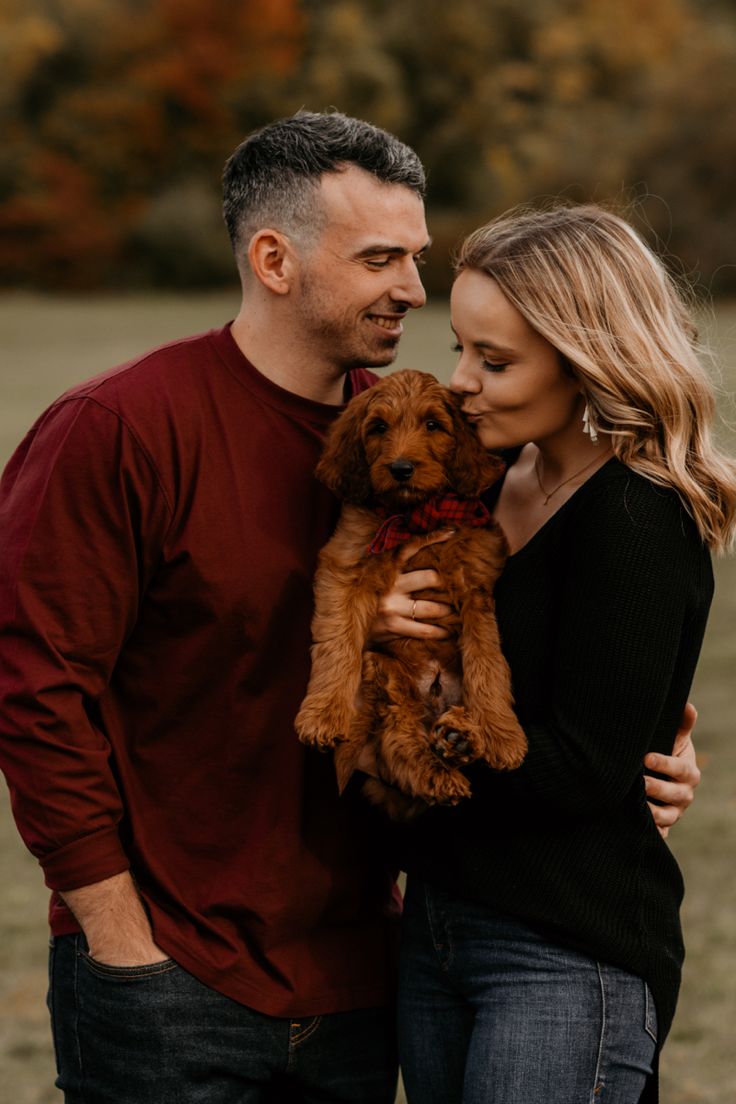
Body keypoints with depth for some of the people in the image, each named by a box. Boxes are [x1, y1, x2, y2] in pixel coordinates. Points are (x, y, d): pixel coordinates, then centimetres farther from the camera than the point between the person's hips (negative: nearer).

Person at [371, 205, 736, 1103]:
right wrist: (374, 621, -3)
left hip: (570, 956, -8)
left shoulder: (639, 519, -16)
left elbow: (583, 770, -19)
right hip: (434, 925, 8)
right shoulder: (491, 478, 8)